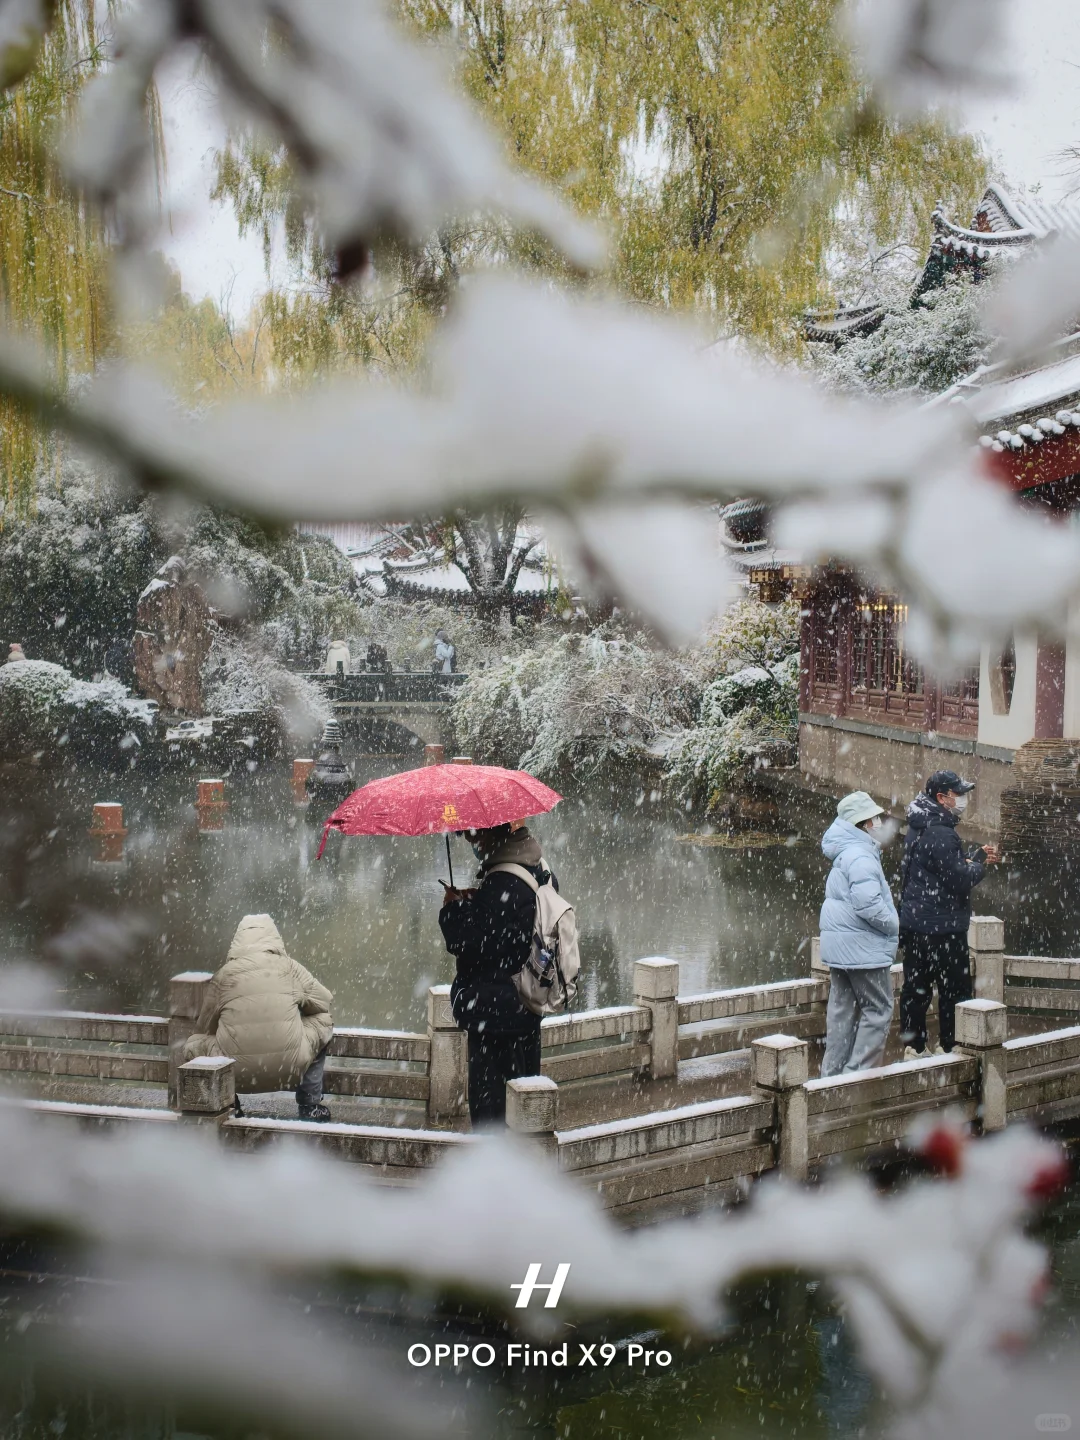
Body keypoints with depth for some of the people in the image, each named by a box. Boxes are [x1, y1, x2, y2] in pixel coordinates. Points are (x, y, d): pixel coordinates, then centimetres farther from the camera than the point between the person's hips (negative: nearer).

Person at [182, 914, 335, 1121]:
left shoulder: (223, 975, 7)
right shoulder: (289, 967, 6)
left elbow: (205, 1028, 14)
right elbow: (324, 1002, 16)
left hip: (237, 1073, 0)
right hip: (289, 1069, 0)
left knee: (193, 1043, 26)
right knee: (322, 1022, 26)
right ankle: (310, 1106, 25)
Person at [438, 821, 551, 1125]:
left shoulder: (501, 886, -23)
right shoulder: (541, 874, 6)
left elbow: (464, 943, -24)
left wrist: (452, 905, -7)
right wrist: (471, 903, 8)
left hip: (494, 1011, -10)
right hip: (527, 1007, 10)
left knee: (490, 1105, 0)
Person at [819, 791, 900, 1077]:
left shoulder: (847, 852, 14)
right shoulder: (860, 857, -19)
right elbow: (868, 903, -28)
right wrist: (894, 925, -14)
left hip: (838, 947, 10)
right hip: (863, 949, -10)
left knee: (842, 1010, 14)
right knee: (878, 1011, -2)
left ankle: (833, 1074, 18)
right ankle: (857, 1074, -3)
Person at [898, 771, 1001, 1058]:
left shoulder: (918, 828, 13)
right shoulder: (940, 833, -20)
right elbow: (961, 880, -22)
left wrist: (977, 857, 5)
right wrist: (981, 863, -4)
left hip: (913, 924, 10)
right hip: (942, 928, -10)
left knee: (916, 988, 13)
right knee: (955, 990, 0)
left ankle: (913, 1046, 19)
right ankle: (951, 1049, 5)